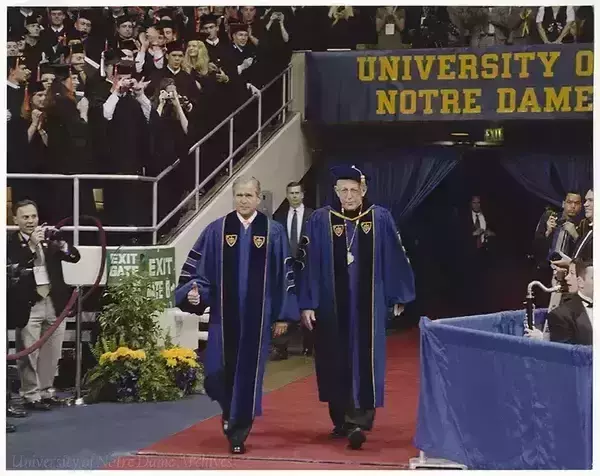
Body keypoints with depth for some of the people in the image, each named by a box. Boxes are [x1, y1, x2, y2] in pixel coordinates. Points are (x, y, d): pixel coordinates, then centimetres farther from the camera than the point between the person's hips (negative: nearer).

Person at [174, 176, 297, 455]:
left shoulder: (273, 232, 1)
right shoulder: (216, 230, 1)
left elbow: (283, 276, 4)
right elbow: (200, 267, 4)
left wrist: (282, 315, 2)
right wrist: (193, 291, -15)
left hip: (257, 316, -1)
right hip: (224, 315, 1)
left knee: (248, 373, 1)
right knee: (218, 373, 0)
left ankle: (239, 433, 12)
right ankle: (231, 414, 31)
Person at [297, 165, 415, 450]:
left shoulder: (380, 219, -1)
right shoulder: (320, 221, -2)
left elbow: (394, 259, 5)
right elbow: (309, 263, -2)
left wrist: (399, 297, 6)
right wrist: (307, 304, -5)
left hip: (368, 306, -1)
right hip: (332, 306, 1)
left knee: (364, 362, -7)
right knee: (336, 363, 9)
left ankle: (358, 422, -11)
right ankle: (341, 420, 22)